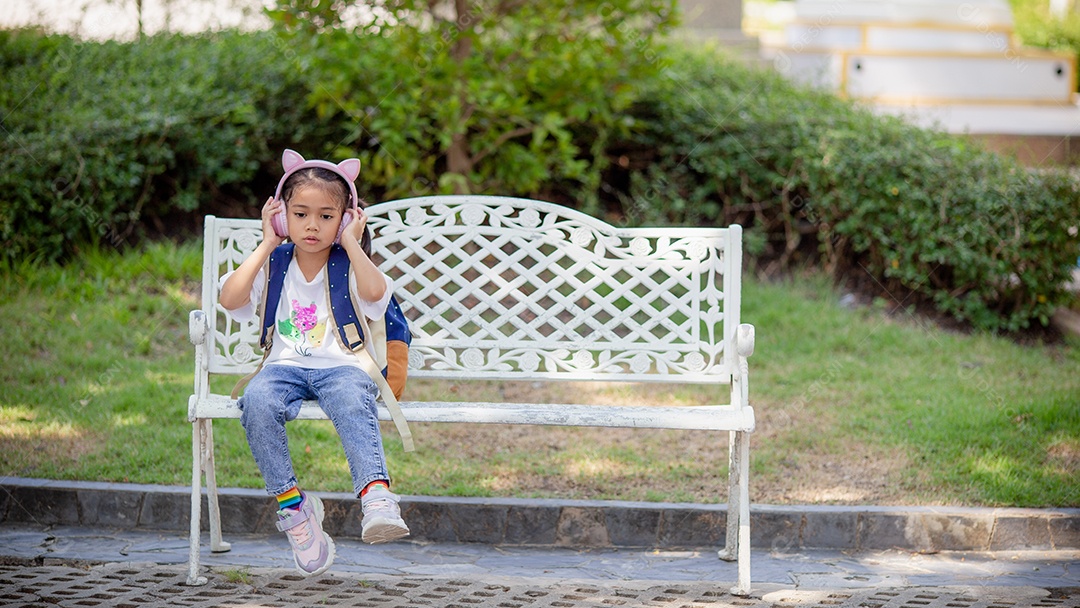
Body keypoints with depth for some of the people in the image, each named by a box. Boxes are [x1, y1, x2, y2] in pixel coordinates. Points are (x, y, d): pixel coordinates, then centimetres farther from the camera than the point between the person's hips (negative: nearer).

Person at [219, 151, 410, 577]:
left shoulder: (348, 266, 8)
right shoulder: (273, 266, 12)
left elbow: (374, 292, -17)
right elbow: (230, 299, -6)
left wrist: (351, 243, -7)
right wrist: (266, 245, -2)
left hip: (339, 366, -1)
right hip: (285, 366, 2)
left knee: (354, 402, -37)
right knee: (257, 402, -33)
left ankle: (377, 497, -53)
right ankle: (292, 504, -26)